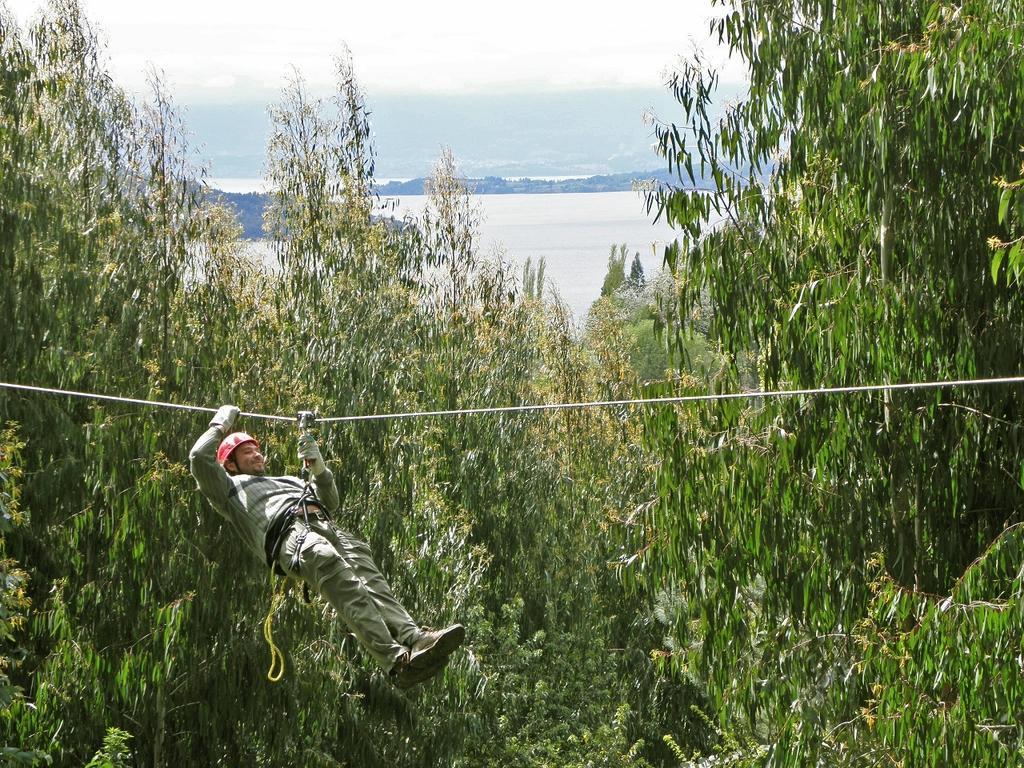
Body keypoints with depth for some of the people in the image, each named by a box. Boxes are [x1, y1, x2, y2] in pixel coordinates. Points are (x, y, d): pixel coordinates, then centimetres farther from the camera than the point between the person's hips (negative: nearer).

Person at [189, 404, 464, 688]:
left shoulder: (287, 481, 48)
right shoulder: (231, 487, 31)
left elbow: (330, 502, 42)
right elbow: (199, 458, 16)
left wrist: (318, 468, 29)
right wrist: (221, 425, 29)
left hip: (325, 525, 7)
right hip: (289, 534, -7)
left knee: (367, 574, -25)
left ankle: (413, 636, -51)